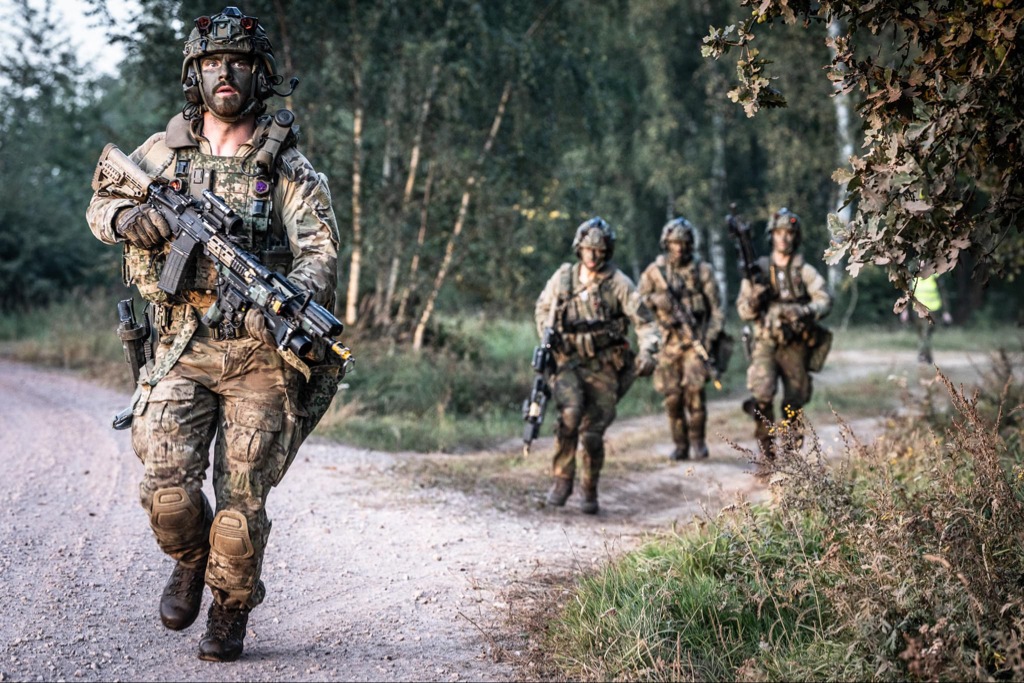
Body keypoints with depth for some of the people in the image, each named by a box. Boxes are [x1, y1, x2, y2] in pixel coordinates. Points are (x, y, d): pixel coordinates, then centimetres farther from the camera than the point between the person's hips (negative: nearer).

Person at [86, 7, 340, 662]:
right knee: (167, 485, -10)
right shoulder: (163, 151, 9)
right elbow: (100, 206, 19)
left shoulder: (288, 166, 1)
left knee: (242, 495, -1)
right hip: (183, 349, 2)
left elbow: (319, 249, -9)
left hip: (261, 354, -2)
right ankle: (190, 562, 23)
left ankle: (230, 613, 20)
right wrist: (130, 218, -7)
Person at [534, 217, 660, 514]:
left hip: (603, 367, -1)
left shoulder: (618, 283, -3)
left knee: (593, 433, -1)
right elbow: (542, 308, 21)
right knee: (570, 415, -25)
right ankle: (562, 479, -10)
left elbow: (644, 321, -4)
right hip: (567, 363, 1)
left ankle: (590, 491, 20)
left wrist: (647, 352, -19)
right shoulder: (563, 277, 5)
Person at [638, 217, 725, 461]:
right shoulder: (653, 272, 8)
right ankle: (680, 445, 11)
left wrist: (710, 337, -6)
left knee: (694, 388, -16)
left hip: (695, 339, -2)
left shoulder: (703, 271, 5)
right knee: (672, 395, 0)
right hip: (668, 342, 2)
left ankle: (697, 440, -3)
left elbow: (716, 309, 5)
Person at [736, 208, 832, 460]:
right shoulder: (758, 269, 7)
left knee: (794, 403, 3)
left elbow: (825, 300, -8)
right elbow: (743, 311, 7)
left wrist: (804, 311, -26)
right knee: (762, 394, -20)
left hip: (795, 346, 1)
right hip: (766, 343, -1)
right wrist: (754, 299, -15)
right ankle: (766, 445, -4)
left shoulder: (805, 271, 5)